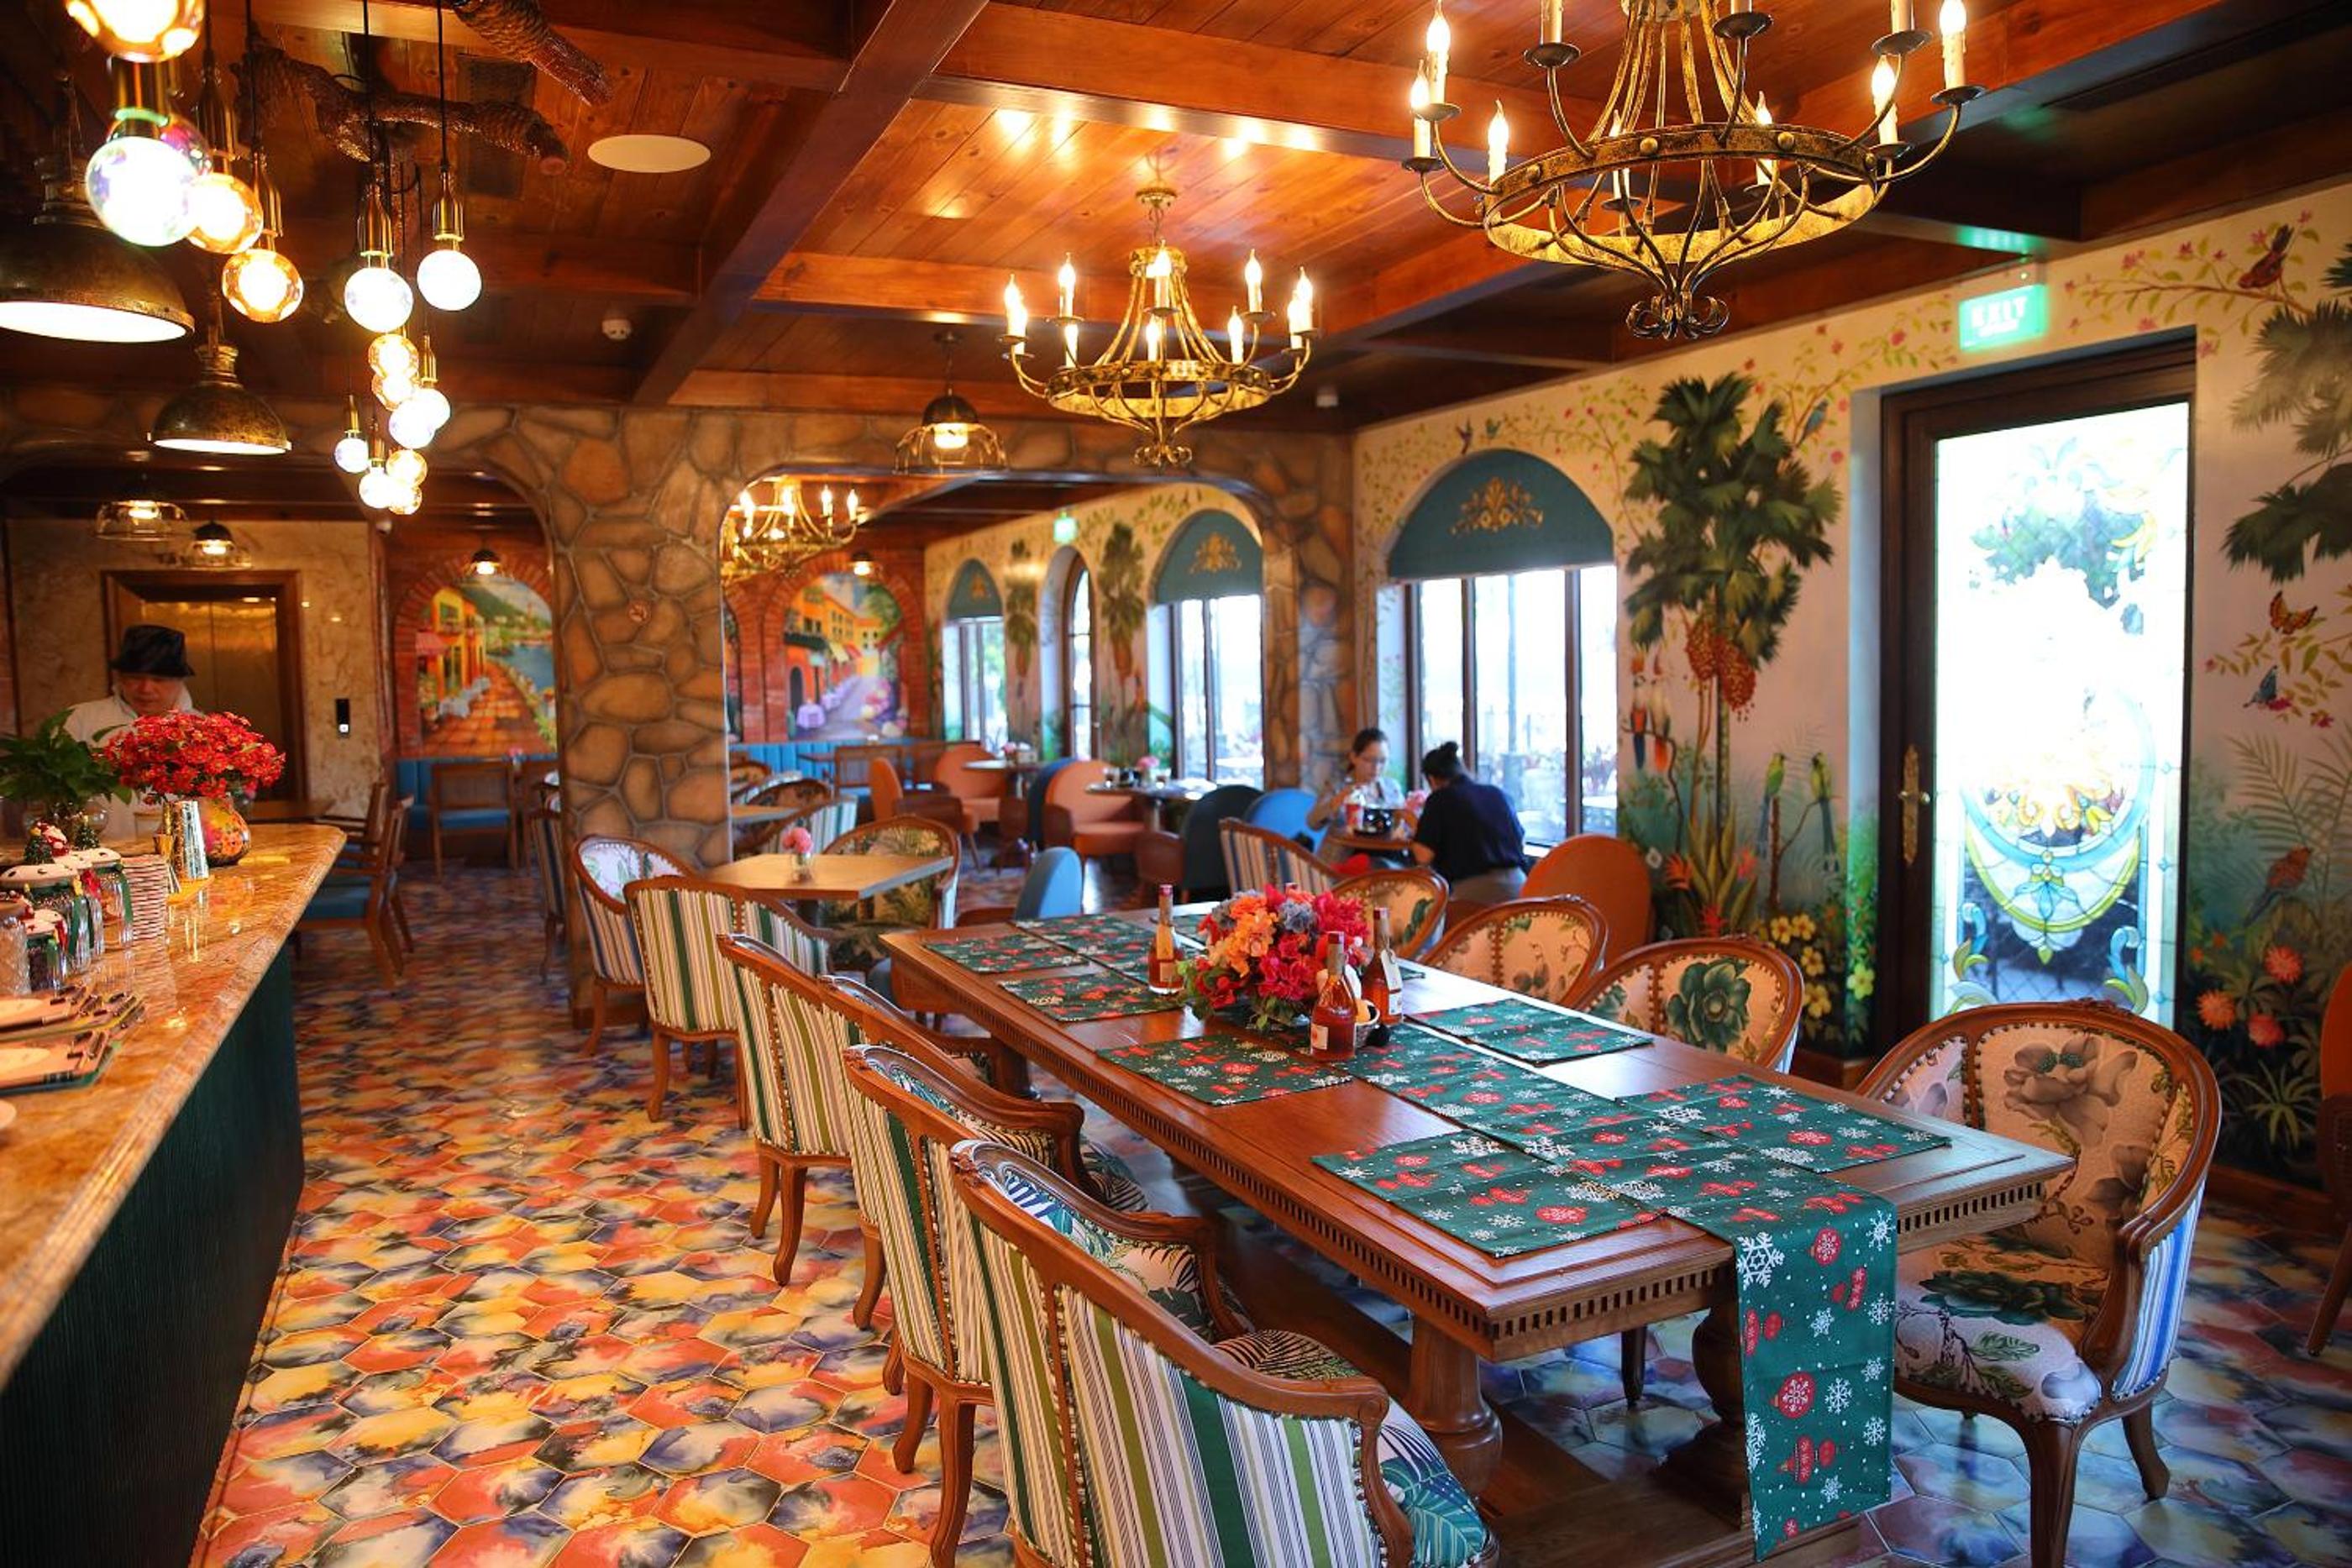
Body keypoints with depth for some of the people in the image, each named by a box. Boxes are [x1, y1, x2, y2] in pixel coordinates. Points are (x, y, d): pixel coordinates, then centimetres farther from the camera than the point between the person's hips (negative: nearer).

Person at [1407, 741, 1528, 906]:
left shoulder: (1440, 799, 2)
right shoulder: (1498, 793, 16)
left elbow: (1424, 856, -5)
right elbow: (1522, 845, 24)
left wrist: (1415, 825, 14)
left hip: (1473, 890, -5)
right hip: (1518, 884, 5)